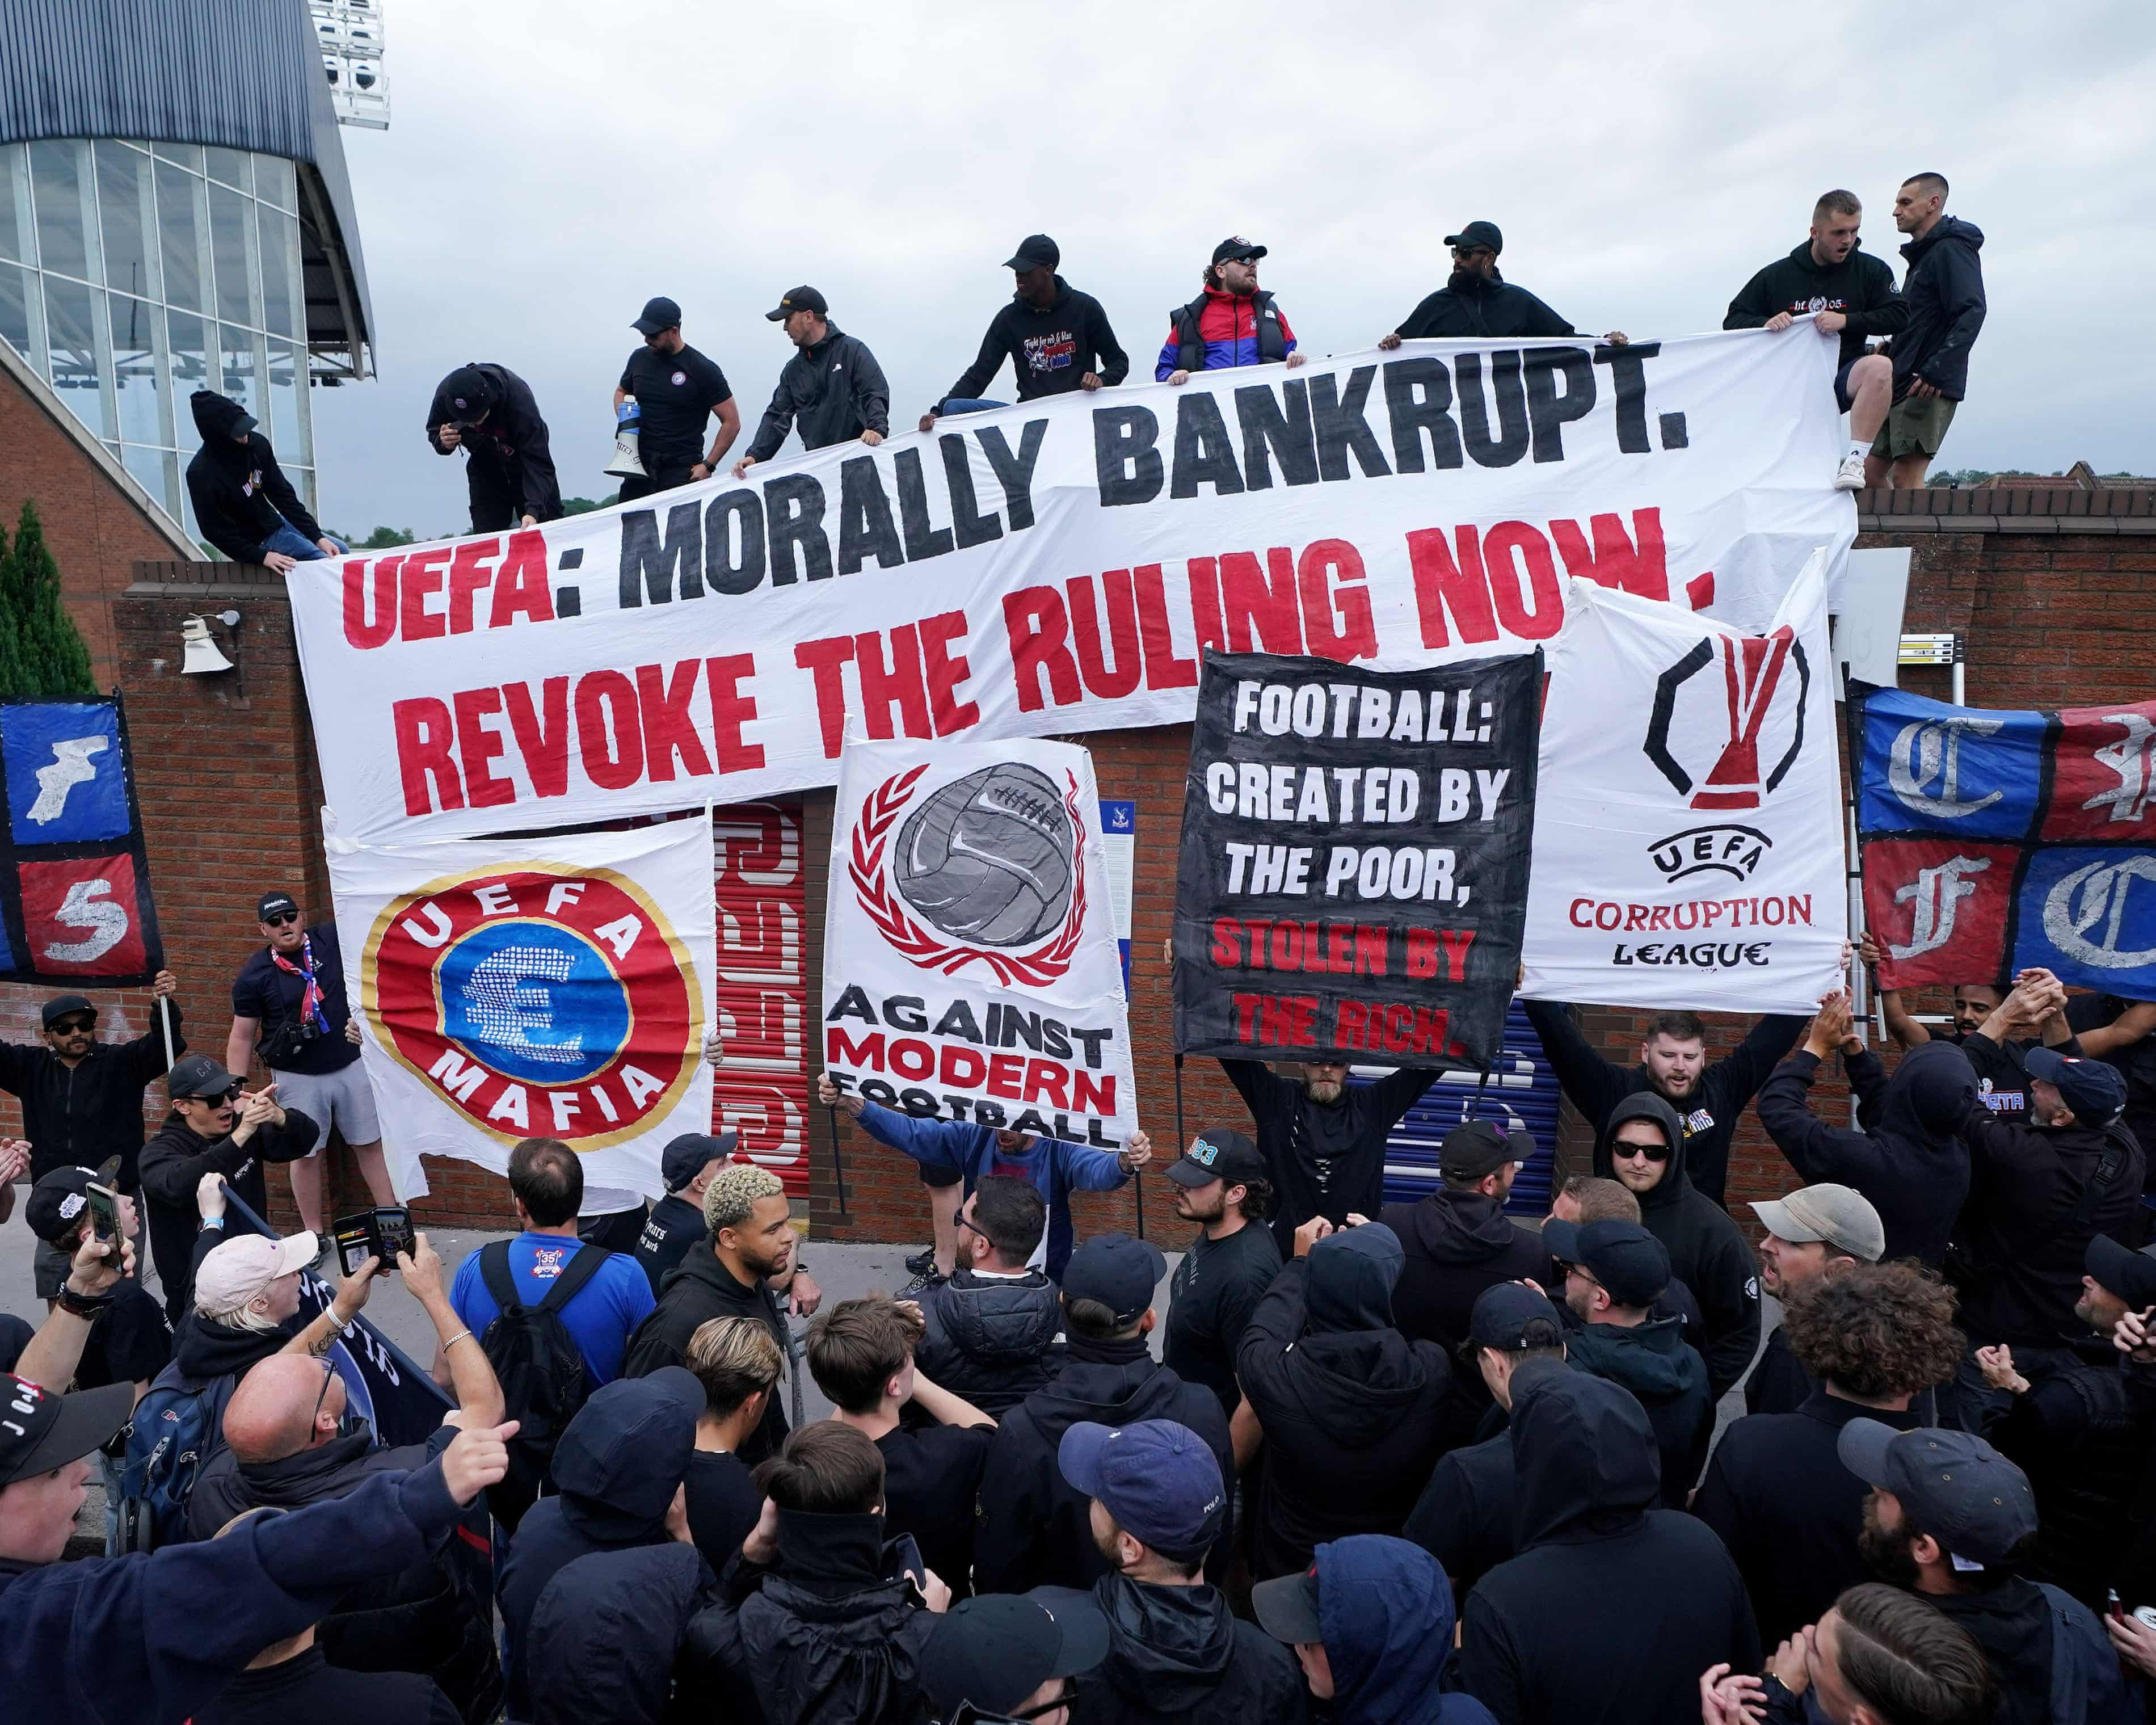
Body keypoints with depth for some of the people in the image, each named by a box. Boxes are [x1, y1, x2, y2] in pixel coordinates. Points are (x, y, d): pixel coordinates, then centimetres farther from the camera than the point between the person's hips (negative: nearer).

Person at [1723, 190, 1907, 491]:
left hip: (1841, 380, -2)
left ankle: (1855, 460, -34)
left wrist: (1846, 320, -15)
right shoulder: (1776, 275, 6)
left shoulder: (1871, 270, 5)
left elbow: (1898, 316, -1)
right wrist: (1764, 324, -15)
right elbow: (1733, 320, 7)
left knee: (1880, 367, -34)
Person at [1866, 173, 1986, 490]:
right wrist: (1890, 351, 14)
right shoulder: (1923, 255, 23)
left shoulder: (1951, 250, -7)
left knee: (1906, 479, -14)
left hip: (1930, 389, -10)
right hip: (1901, 386, 10)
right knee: (1872, 472, 8)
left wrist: (1936, 372, -26)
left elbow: (1972, 312, -19)